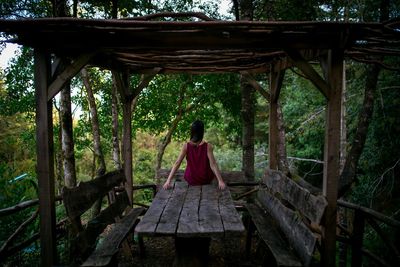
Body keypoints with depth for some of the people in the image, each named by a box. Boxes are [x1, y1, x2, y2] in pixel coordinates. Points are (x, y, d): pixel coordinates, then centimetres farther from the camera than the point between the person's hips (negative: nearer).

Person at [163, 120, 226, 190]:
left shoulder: (186, 146, -16)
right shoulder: (207, 146, -19)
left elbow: (177, 163, -18)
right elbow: (213, 164, -24)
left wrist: (168, 181, -18)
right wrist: (220, 181, -21)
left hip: (191, 180, 2)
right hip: (206, 180, -1)